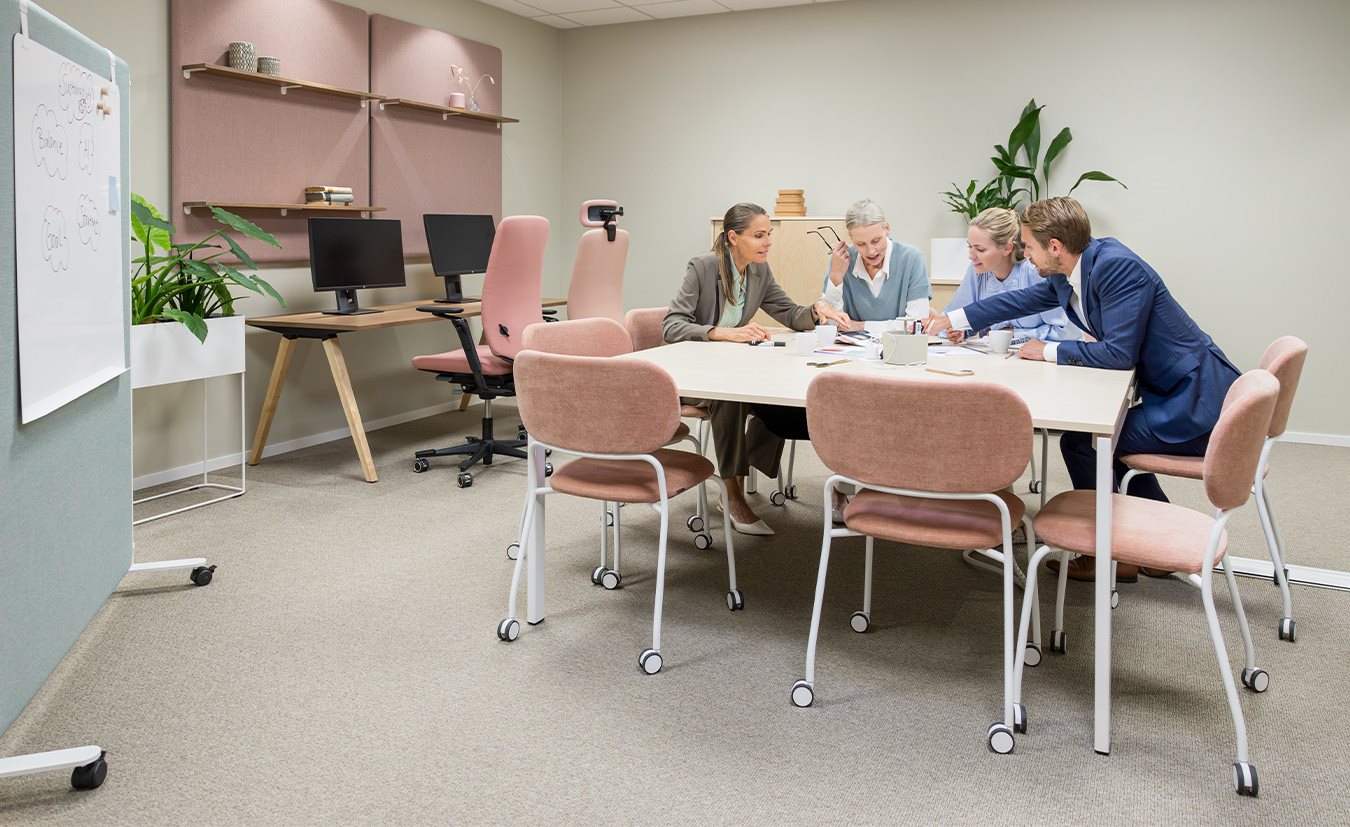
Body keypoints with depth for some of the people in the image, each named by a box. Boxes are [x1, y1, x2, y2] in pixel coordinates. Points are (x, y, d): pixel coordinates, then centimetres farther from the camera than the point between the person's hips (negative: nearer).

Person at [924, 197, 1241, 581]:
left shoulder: (1117, 267, -23)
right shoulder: (1068, 273, 4)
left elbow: (1119, 352, -27)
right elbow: (1023, 299, 20)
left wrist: (1050, 351, -13)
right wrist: (951, 320, 22)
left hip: (1193, 404, -10)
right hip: (1176, 394, 10)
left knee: (1081, 441, -8)